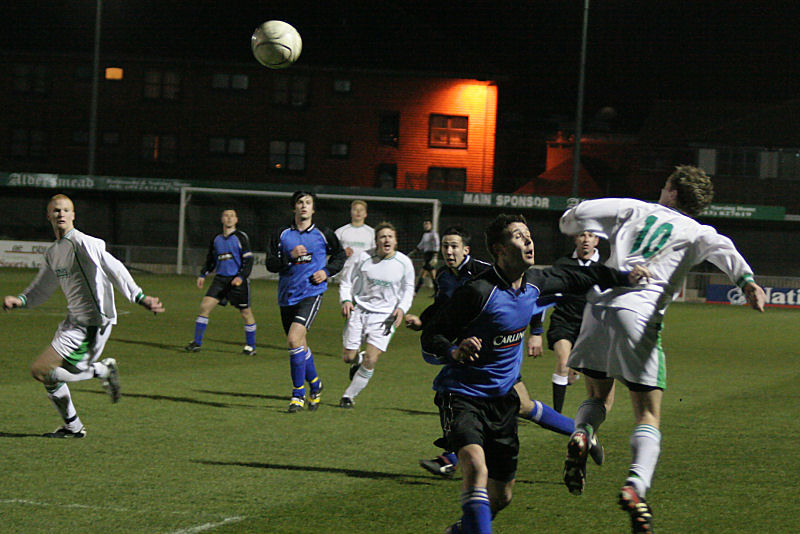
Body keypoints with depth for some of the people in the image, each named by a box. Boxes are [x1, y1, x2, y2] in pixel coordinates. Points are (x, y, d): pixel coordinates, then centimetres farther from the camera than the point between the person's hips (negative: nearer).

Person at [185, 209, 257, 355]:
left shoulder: (241, 237, -3)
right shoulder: (216, 239, 12)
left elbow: (248, 260, -5)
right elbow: (210, 260, 22)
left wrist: (241, 276, -17)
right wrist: (203, 275, 10)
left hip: (237, 280, -4)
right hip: (220, 278, 4)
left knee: (246, 312, 0)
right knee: (205, 306, -8)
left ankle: (251, 346, 15)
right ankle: (196, 342, -1)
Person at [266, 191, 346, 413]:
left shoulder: (323, 234, 3)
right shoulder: (281, 234, 5)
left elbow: (339, 256, 18)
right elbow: (270, 264, -1)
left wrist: (327, 271, 1)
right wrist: (290, 256, -17)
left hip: (311, 294, -3)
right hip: (287, 296, 3)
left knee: (294, 339, -20)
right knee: (300, 346, 11)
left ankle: (298, 393, -10)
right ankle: (315, 385, 35)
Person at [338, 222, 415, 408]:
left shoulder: (404, 262, -2)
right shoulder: (363, 258, -5)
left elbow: (408, 288, 12)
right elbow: (346, 281, 7)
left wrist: (401, 308, -5)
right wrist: (346, 300, -11)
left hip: (384, 315, 0)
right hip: (359, 310, 1)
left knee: (370, 361, -12)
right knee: (348, 357, 0)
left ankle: (349, 396, 7)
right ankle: (357, 360, 39)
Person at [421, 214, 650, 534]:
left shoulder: (534, 283, 1)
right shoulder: (479, 291, -19)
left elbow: (573, 277, 23)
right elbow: (430, 339, -16)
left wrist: (623, 277, 19)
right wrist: (454, 352, -37)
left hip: (502, 399, 7)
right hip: (462, 396, -7)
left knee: (501, 495, 10)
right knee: (476, 464, -33)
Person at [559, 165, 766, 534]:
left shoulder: (635, 210, 20)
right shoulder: (695, 232, 14)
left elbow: (580, 213, 15)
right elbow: (721, 248, -7)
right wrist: (746, 280, -24)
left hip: (600, 306, 2)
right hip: (640, 316, -2)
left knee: (597, 396, 21)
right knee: (648, 416, 2)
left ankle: (581, 436, -12)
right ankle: (636, 484, -24)